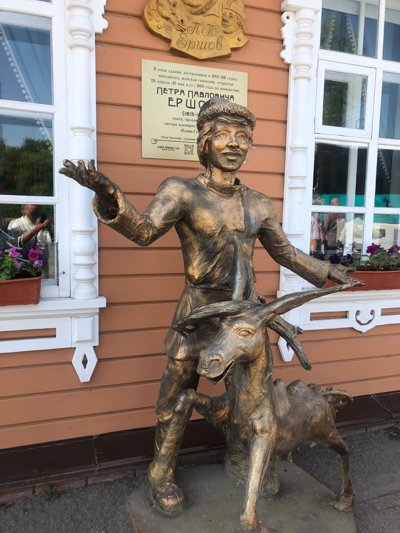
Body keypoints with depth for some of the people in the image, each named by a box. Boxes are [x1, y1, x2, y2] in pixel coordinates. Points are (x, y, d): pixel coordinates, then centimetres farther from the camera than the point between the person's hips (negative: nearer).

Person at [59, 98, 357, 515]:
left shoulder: (258, 204, 7)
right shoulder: (183, 192, -7)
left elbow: (285, 252, 17)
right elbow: (144, 230, -24)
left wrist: (325, 271, 20)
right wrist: (109, 196, -41)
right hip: (199, 310, -4)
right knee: (177, 393, 4)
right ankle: (161, 472, 29)